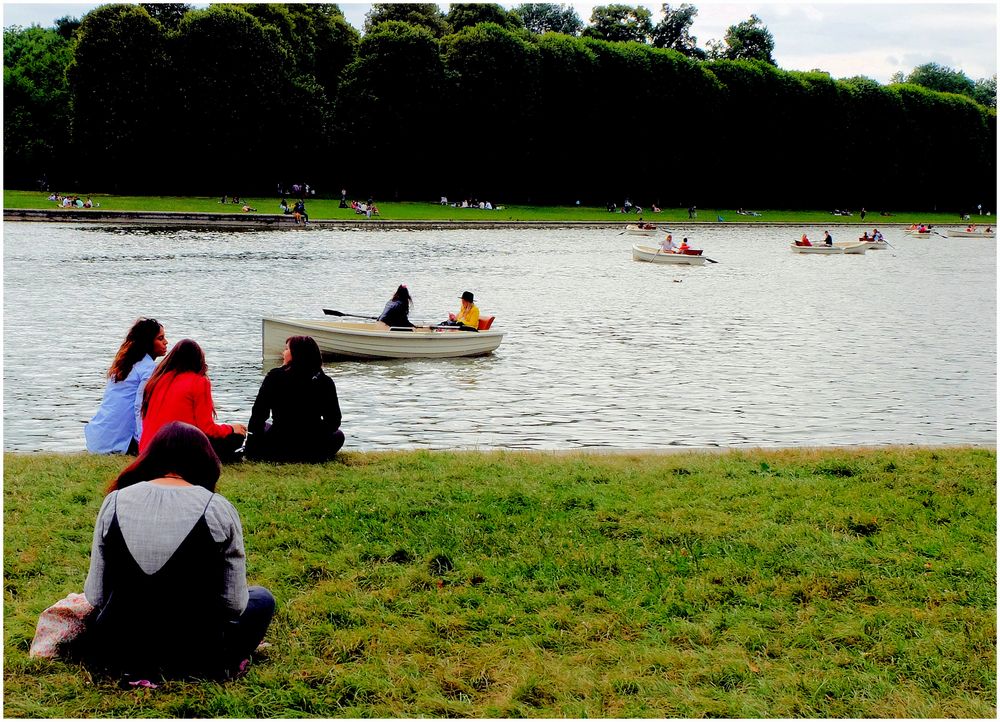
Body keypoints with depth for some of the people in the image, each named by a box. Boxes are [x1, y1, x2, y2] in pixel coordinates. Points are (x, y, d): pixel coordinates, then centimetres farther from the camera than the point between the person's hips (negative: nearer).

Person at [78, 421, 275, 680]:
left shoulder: (115, 501, -3)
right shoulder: (219, 508, -10)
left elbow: (95, 596, 2)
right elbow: (233, 605, -5)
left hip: (116, 649, 2)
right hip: (196, 656, -2)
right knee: (262, 598, 26)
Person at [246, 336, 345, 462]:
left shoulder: (275, 376, -6)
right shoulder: (326, 382, -3)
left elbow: (259, 413, -3)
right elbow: (334, 421, 1)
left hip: (278, 450, 0)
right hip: (314, 451, 0)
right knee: (338, 435, 32)